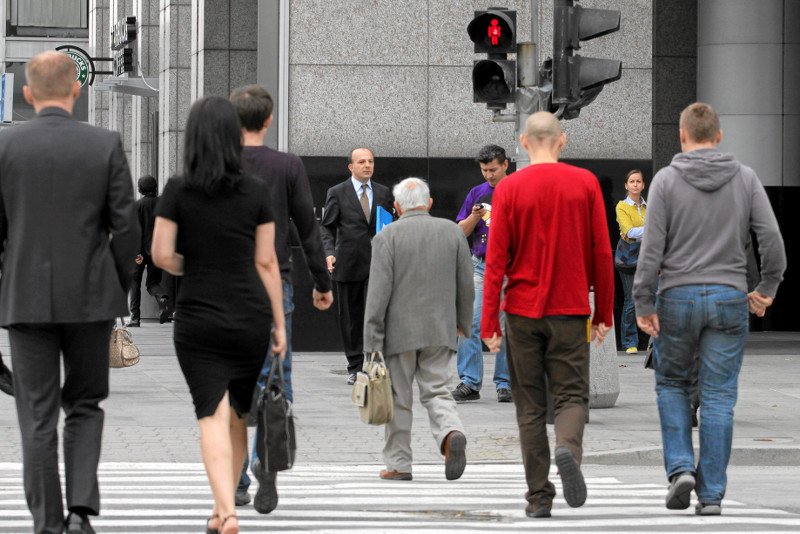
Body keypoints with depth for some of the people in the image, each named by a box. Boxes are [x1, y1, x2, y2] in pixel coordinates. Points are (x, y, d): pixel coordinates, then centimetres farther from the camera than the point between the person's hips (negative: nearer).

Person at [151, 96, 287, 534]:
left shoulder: (177, 191, -6)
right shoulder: (257, 192, -2)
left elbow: (161, 255, -9)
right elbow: (267, 262, 0)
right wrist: (280, 324, 6)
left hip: (198, 319, -2)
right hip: (250, 317, 2)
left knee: (213, 417, -5)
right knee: (238, 416, 15)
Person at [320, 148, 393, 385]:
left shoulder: (384, 193, 11)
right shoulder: (337, 193, 3)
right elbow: (327, 227, 2)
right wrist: (329, 253, -13)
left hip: (377, 265, 1)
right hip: (348, 265, -1)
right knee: (350, 318, 6)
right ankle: (355, 367, 15)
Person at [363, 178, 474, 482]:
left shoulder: (387, 237, -8)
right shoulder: (452, 232, 3)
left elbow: (378, 291, -12)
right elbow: (466, 285, 7)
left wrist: (372, 341, -9)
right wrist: (463, 322, 22)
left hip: (400, 331, -3)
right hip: (440, 331, 3)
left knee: (398, 398, 8)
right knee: (437, 391, 8)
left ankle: (398, 464, 12)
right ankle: (451, 434, -20)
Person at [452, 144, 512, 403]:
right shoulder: (476, 193, 11)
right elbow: (461, 231, 9)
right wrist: (475, 216, -7)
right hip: (480, 266, 3)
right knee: (470, 324, -7)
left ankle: (505, 383, 7)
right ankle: (469, 382, -6)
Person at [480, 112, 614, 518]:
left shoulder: (508, 188, -3)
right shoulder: (586, 184, 0)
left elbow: (496, 260, -4)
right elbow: (602, 253, 1)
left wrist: (489, 323, -1)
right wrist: (604, 313, 9)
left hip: (522, 311, 0)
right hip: (570, 311, 0)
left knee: (530, 405, 7)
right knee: (572, 394, 6)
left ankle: (539, 496, 5)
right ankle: (568, 448, -26)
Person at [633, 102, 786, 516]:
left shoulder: (667, 179, -3)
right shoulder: (745, 179, 2)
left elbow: (652, 247, -8)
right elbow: (772, 240, -2)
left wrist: (644, 303, -5)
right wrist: (767, 288, 11)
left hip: (677, 297, -1)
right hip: (730, 298, 1)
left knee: (671, 383, 17)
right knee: (718, 396, 4)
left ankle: (680, 467, 0)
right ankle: (712, 493, 3)